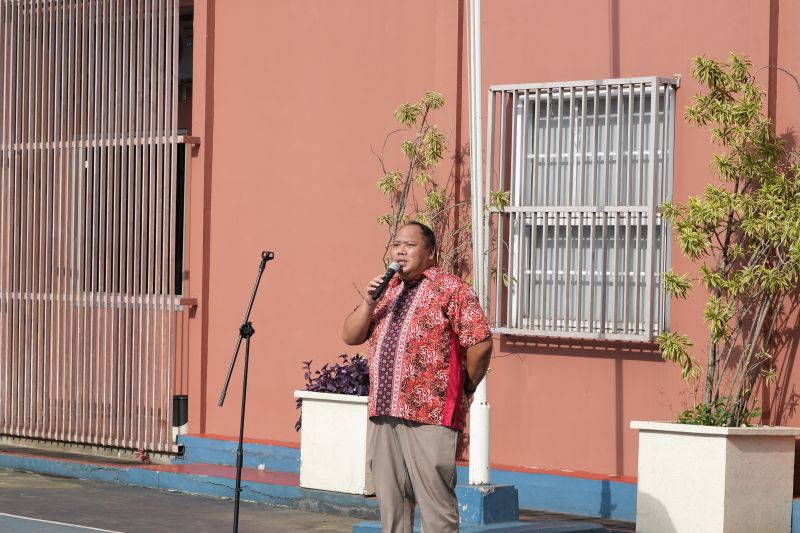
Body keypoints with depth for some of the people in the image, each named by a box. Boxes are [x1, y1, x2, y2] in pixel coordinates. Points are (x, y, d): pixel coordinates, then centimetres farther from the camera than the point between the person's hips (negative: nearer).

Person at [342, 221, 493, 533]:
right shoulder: (386, 290, 18)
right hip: (383, 414, 7)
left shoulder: (450, 289, -3)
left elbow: (480, 343, -9)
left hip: (430, 418, -7)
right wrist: (369, 302, -2)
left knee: (436, 502, -6)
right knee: (390, 502, 12)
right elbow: (350, 336, 15)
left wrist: (465, 389, 0)